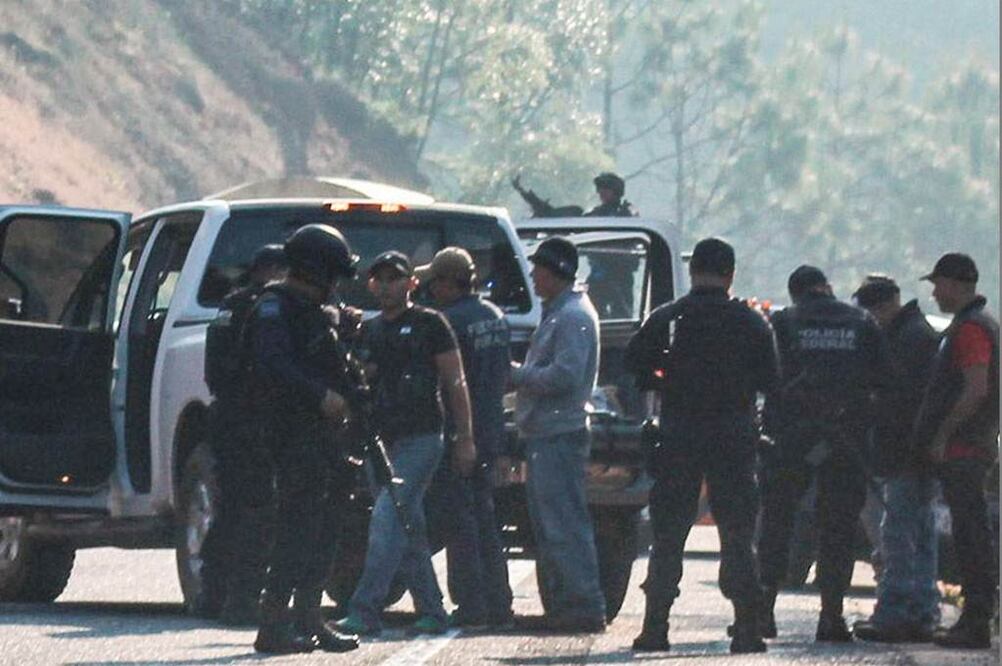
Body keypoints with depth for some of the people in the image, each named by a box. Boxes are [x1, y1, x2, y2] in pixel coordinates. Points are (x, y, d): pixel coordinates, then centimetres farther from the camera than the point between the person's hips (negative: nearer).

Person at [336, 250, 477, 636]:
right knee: (408, 530, 8)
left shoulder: (429, 325, 0)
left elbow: (455, 383, -1)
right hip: (382, 441, 7)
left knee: (387, 520, -17)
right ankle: (431, 611, 16)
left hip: (420, 439, -7)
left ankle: (365, 611, -22)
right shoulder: (368, 332, 17)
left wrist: (465, 439, -6)